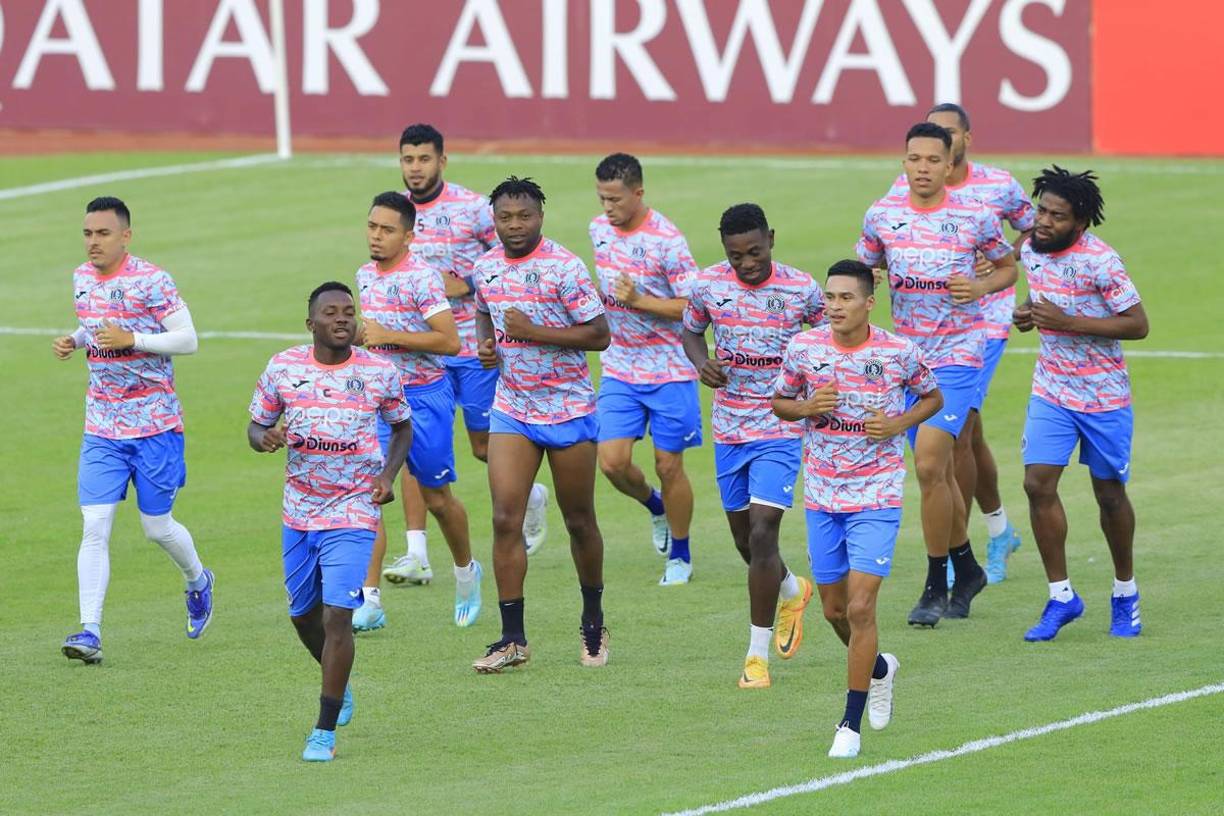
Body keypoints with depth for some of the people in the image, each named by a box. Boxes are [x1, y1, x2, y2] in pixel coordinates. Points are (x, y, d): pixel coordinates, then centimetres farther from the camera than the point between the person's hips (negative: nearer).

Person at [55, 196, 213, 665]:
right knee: (94, 526, -9)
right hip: (101, 427, 4)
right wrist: (74, 341, 2)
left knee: (157, 526, 7)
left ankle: (198, 582, 39)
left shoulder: (150, 281, -13)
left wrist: (130, 339, -24)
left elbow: (188, 340, -13)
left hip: (154, 423, -4)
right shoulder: (82, 278, 6)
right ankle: (89, 631, -12)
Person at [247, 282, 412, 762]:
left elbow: (403, 427, 12)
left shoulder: (380, 373, -4)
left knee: (337, 616, -14)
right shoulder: (283, 368, -2)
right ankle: (339, 684, 47)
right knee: (303, 614, 16)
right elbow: (256, 426, 8)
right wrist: (265, 438, -16)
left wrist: (388, 474, -4)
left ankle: (325, 732, -7)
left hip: (353, 511, -3)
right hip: (298, 511, 3)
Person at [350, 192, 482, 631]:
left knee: (436, 498, 8)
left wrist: (388, 336, -23)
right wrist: (359, 336, 6)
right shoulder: (365, 276, 8)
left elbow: (450, 341, -20)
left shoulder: (422, 278, -15)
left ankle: (466, 571, 36)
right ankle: (369, 601, -10)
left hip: (424, 396, -5)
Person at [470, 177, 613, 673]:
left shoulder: (564, 267, -13)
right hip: (511, 409, 4)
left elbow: (599, 335, -14)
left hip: (568, 408, -4)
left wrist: (534, 332, -21)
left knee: (579, 521, 8)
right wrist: (485, 343, 2)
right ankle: (512, 638, -4)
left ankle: (594, 622, 29)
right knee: (505, 519, -7)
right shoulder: (485, 268, 4)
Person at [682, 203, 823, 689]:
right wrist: (701, 362, -7)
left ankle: (758, 654, -6)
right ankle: (792, 592, 47)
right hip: (728, 428, 4)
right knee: (743, 538, 14)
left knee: (762, 534, -14)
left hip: (781, 429, -4)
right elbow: (691, 330, 14)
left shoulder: (801, 290, -10)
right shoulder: (709, 285, -4)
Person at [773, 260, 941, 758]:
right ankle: (879, 668, 44)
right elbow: (780, 402, 10)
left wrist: (899, 423, -11)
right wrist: (807, 408, -12)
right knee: (834, 609, 13)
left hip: (876, 497, -4)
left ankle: (851, 724, -3)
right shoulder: (804, 348, -3)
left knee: (860, 608, -12)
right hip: (821, 496, 4)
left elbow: (933, 398, 8)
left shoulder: (898, 353, -8)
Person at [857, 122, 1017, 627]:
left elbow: (1007, 267, 9)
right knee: (938, 470, 13)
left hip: (958, 353, -4)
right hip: (905, 353, 4)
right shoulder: (881, 216, 2)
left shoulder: (975, 216, -6)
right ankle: (965, 567, 33)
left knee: (929, 466, -16)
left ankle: (936, 586, -6)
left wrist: (981, 287, -12)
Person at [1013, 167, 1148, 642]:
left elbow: (1138, 325, -19)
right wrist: (1028, 315, -4)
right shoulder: (1032, 251, 0)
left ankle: (1125, 593, 27)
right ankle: (1060, 597, 1)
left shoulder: (1100, 262, -20)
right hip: (1051, 389, 5)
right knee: (1038, 483, -8)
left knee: (1109, 493, 7)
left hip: (1104, 395, -5)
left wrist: (1066, 322, -24)